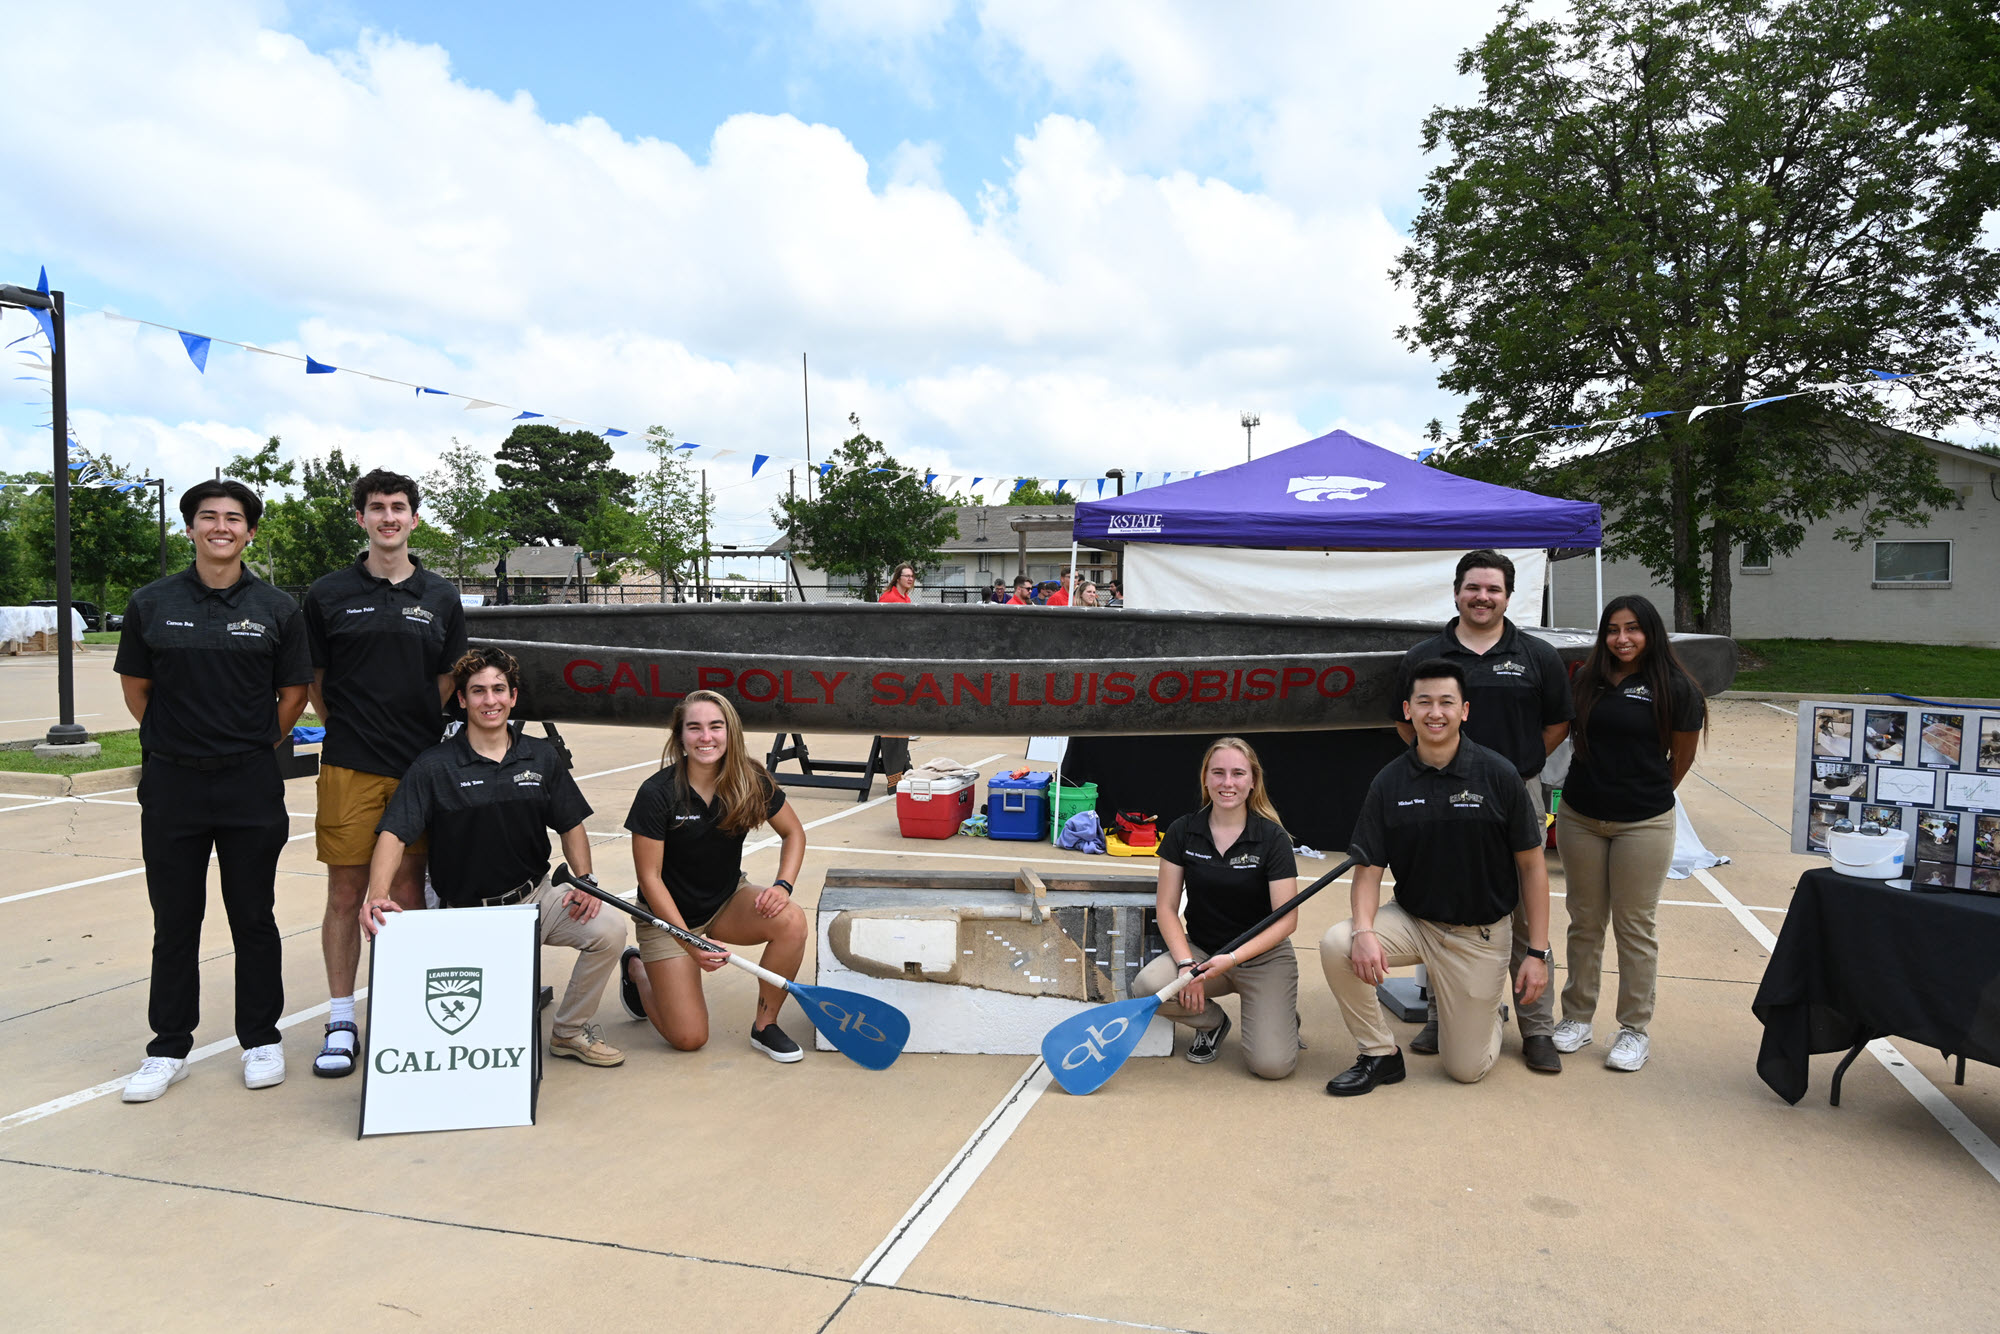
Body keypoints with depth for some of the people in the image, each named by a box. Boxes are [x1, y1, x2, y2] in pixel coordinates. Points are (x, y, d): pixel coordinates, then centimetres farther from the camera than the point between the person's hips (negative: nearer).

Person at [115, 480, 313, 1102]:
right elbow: (136, 688, 10)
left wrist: (253, 747, 7)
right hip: (171, 783, 1)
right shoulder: (151, 604, 3)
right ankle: (169, 1048, 21)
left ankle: (261, 1040, 20)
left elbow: (293, 694, 8)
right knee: (174, 921, 9)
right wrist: (177, 741, 7)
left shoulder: (275, 608, 2)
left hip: (250, 783, -1)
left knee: (253, 917, 7)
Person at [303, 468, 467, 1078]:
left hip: (419, 768, 1)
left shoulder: (441, 598, 8)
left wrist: (423, 740, 6)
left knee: (407, 894, 8)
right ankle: (341, 1022, 15)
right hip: (348, 769, -1)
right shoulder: (328, 593, 3)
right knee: (345, 895, 3)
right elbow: (315, 683, 9)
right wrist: (350, 730, 4)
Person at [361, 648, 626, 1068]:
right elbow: (394, 834, -13)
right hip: (466, 912, -3)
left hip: (535, 898, 3)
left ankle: (569, 1031, 2)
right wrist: (378, 895, -31)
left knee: (608, 930, -22)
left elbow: (571, 826, 11)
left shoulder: (542, 758, 5)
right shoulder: (433, 767, -5)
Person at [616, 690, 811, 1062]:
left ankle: (764, 1025, -7)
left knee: (791, 920, -28)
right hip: (669, 915, -3)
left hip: (728, 901, 3)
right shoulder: (657, 793, -22)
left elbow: (793, 833, 2)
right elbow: (649, 876, -17)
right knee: (689, 1038, -6)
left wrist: (782, 886, -16)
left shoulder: (751, 782, -12)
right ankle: (636, 969, 25)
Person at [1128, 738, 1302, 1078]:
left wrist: (1233, 958, -24)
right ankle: (1212, 1021, 5)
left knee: (1272, 1064, -20)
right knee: (1147, 986, -28)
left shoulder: (1272, 838, -11)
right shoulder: (1182, 832, -4)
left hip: (1264, 957, -2)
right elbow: (1167, 906, -3)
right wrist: (1186, 963, -18)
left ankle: (1283, 1018, 18)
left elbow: (1287, 919, -13)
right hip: (1201, 950, 3)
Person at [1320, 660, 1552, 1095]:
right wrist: (1364, 930, -25)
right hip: (1412, 920, 2)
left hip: (1482, 934, -2)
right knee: (1336, 945, -27)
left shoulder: (1498, 774, -11)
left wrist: (1537, 952, -8)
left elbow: (1531, 865, -5)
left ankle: (1489, 1008, 36)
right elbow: (1368, 867, -5)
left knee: (1467, 1068, 1)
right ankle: (1380, 1054, -4)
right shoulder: (1389, 781, -6)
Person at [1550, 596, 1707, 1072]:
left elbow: (1682, 757, 3)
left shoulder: (1674, 688, -7)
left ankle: (1635, 1029, 17)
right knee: (1585, 922, 13)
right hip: (1580, 818, 4)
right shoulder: (1587, 679, 4)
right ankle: (1577, 1016, 24)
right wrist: (1598, 783, 11)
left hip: (1643, 824, -4)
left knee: (1635, 927, 5)